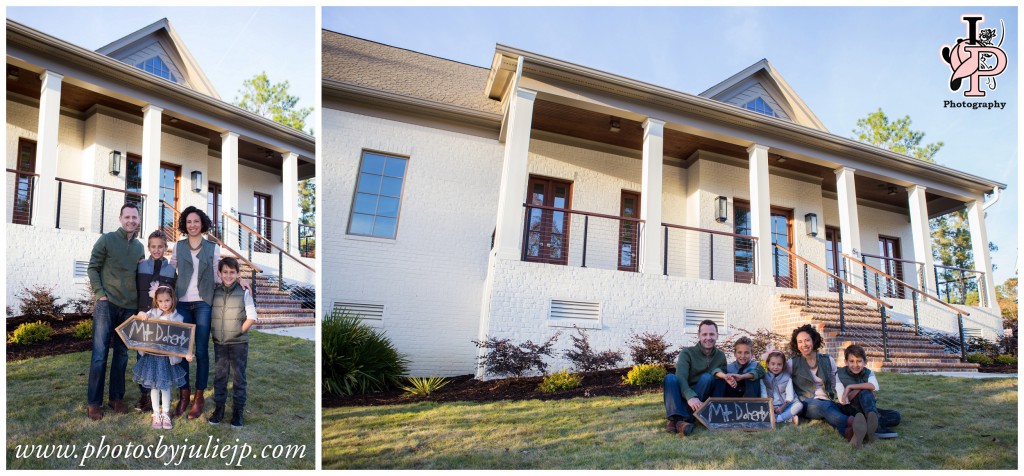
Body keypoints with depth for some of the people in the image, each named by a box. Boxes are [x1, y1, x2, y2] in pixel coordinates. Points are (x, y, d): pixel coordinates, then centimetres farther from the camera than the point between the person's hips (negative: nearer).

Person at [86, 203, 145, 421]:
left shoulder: (139, 247, 13)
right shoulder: (106, 240, -1)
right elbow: (93, 268, -1)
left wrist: (140, 302, 10)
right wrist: (100, 294, -9)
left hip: (130, 307, 4)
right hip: (107, 304, -4)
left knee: (122, 353, 9)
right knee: (100, 354, -3)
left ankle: (116, 397, 18)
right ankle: (94, 402, 5)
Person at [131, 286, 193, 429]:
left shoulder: (177, 318, -4)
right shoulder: (151, 314, -2)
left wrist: (187, 353, -20)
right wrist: (140, 315, -17)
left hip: (168, 357, -1)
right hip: (152, 355, 1)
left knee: (166, 386, 9)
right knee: (154, 386, 10)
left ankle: (165, 413, 21)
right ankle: (156, 414, 21)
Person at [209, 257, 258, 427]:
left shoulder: (243, 292, -7)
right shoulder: (215, 292, 2)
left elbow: (252, 318, -6)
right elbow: (210, 315, 10)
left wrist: (239, 332, -9)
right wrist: (215, 331, -1)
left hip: (239, 343, -3)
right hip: (219, 342, 3)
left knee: (239, 376, 5)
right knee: (219, 375, 10)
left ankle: (238, 410, 14)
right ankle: (218, 408, 23)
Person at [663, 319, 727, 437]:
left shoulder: (721, 356, 7)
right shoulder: (687, 353, -5)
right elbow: (681, 377, -22)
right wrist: (691, 397, -40)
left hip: (703, 400, 1)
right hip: (684, 397, -1)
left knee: (707, 377, -25)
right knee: (670, 378, -28)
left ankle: (687, 418, -39)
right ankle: (676, 418, -48)